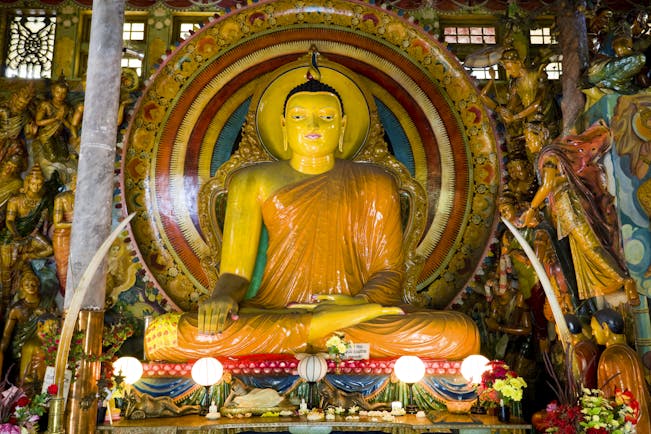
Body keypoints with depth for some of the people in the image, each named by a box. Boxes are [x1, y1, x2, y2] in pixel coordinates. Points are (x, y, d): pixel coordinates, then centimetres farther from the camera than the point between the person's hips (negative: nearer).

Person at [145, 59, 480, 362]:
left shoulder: (373, 183, 13)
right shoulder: (252, 181, 12)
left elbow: (388, 270, 7)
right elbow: (234, 271, 7)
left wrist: (361, 301, -16)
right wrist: (222, 297, -18)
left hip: (356, 312, 0)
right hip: (270, 312, 1)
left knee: (461, 334, -28)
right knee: (162, 335, -30)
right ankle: (327, 326, -23)